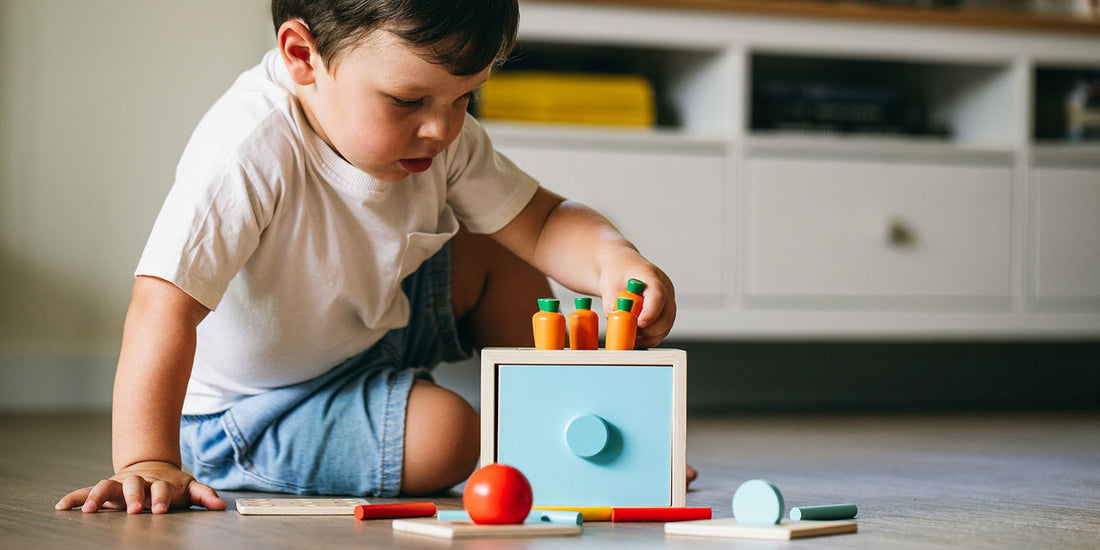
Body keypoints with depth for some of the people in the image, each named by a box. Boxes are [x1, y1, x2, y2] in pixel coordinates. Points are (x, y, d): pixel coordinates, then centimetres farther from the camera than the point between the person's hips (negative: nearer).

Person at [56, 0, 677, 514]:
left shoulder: (445, 137, -12)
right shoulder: (250, 153, -36)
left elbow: (540, 222, -5)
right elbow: (165, 304, -41)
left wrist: (615, 261, -27)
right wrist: (148, 464, -49)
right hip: (246, 412, -8)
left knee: (499, 261, 5)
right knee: (443, 435, -26)